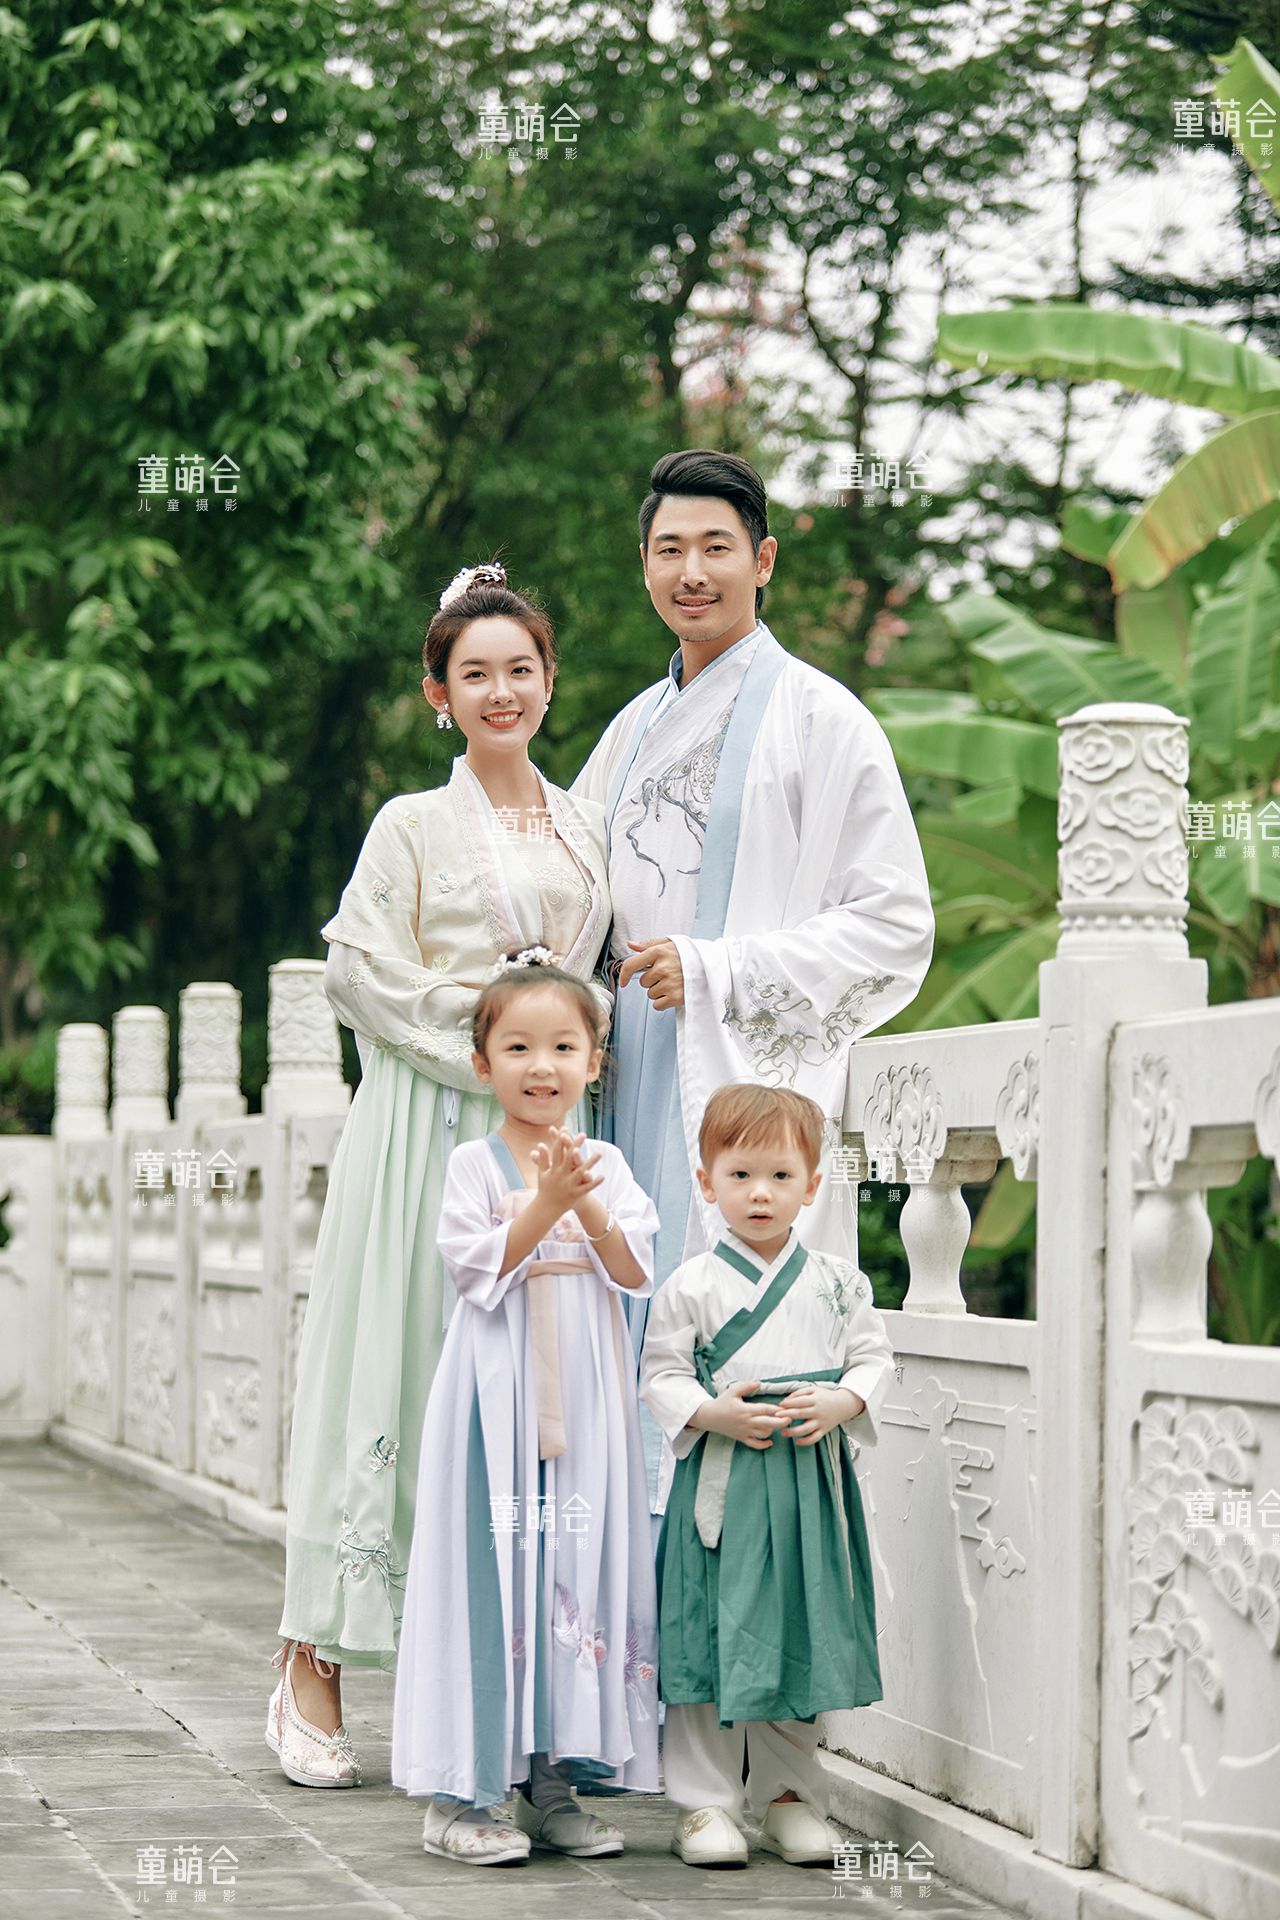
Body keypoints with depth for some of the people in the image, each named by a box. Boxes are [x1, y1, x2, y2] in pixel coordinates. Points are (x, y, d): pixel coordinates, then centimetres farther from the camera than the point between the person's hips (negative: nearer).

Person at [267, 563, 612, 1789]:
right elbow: (362, 971, -5)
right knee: (398, 1373, -6)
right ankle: (311, 1673, -3)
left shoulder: (585, 827, 16)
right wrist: (481, 1031, -12)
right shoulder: (414, 826, 3)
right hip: (429, 1124, -4)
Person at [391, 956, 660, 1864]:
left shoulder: (606, 1167, 9)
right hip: (499, 1392, -4)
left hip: (586, 1393, 4)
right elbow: (475, 1266, -10)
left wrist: (588, 1209, -14)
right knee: (491, 1568, -6)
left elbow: (638, 1271, 0)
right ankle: (462, 1794, -1)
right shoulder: (476, 1164, -2)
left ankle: (554, 1782, 14)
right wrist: (543, 1207, -18)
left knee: (581, 1569, 5)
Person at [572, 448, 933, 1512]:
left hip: (758, 1085, -6)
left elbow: (896, 927, -7)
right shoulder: (638, 727, 18)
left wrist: (715, 973, -13)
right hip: (638, 1085, 7)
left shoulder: (819, 718, -2)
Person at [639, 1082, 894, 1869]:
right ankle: (705, 1800, 9)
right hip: (722, 1477, -2)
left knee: (803, 1639, 9)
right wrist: (715, 1414, -16)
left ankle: (789, 1793, 22)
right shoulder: (693, 1286, -2)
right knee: (712, 1636, -1)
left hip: (812, 1478, 2)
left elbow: (873, 1358, 7)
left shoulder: (837, 1282, 4)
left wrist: (837, 1405, -12)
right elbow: (661, 1376, 0)